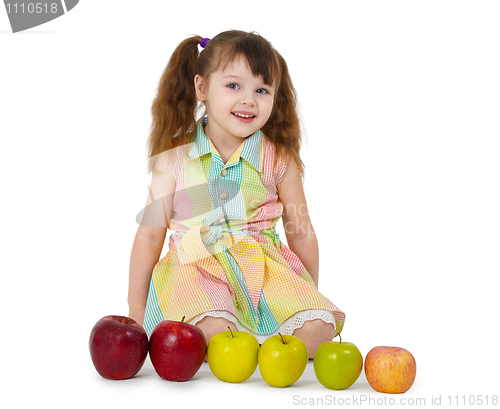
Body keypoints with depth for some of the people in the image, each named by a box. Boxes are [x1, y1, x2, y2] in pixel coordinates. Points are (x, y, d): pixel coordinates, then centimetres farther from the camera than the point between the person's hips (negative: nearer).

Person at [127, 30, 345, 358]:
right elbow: (149, 235, 5)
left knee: (318, 327, -23)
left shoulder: (280, 160, 3)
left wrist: (310, 297, 16)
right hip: (196, 269, -2)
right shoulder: (173, 161, 0)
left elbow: (301, 233, 14)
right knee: (214, 329, -34)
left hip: (265, 269, 2)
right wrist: (136, 308, 8)